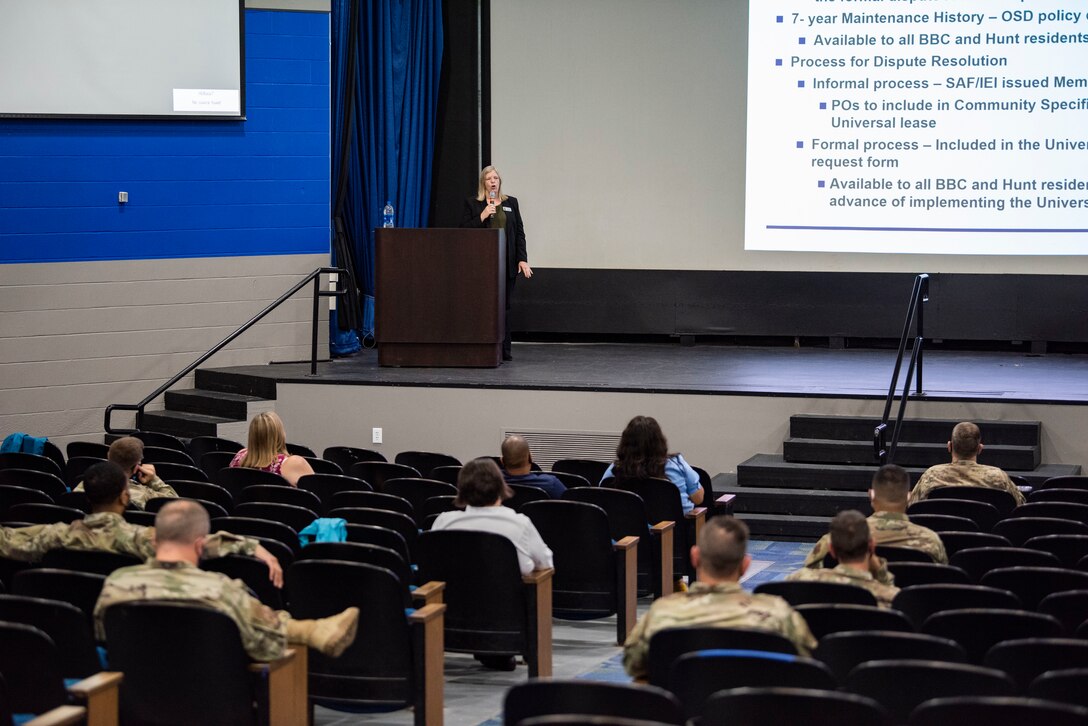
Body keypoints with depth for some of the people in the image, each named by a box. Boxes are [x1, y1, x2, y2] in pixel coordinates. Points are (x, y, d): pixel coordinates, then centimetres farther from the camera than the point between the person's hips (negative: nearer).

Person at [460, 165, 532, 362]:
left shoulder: (511, 203, 11)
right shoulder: (472, 203, 5)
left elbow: (519, 232, 8)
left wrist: (522, 259, 0)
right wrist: (482, 216, -13)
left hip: (507, 263, 2)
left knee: (505, 305, 2)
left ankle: (504, 349, 6)